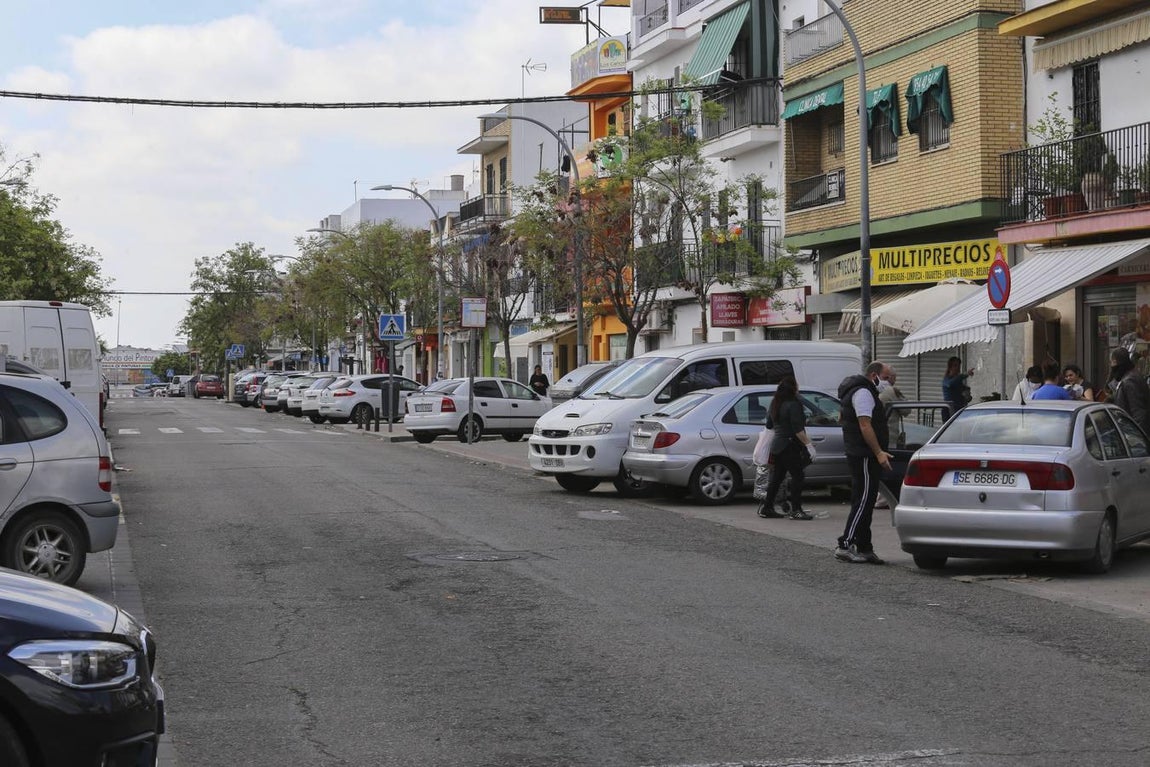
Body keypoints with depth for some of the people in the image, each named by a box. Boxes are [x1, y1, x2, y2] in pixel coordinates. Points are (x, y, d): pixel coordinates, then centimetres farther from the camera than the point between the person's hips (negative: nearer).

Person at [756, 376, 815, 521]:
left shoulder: (775, 404, 13)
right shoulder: (793, 405, -14)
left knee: (776, 477, 13)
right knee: (797, 476, -4)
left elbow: (769, 425, 23)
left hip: (777, 446, 9)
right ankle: (795, 510, -5)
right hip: (790, 446, -9)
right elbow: (798, 429, -19)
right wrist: (808, 444, -17)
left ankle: (766, 508, 14)